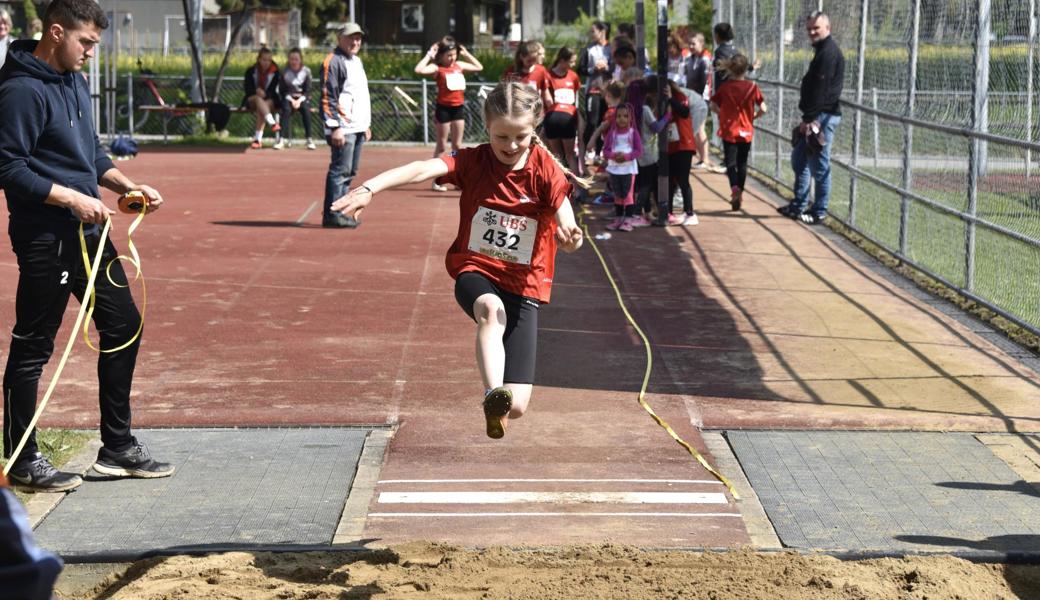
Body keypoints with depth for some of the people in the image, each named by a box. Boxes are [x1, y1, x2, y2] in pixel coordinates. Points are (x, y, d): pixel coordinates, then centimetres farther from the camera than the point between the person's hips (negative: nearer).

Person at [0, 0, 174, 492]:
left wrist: (126, 185, 7)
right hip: (45, 240, -10)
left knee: (123, 324, 13)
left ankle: (118, 447, 24)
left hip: (88, 231, 10)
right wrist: (71, 199, -22)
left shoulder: (75, 82, 12)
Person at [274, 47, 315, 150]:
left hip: (302, 98, 0)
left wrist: (300, 100, -16)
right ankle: (282, 140, -40)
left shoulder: (306, 71, 1)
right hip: (288, 98, 0)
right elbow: (282, 91, 1)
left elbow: (308, 91, 0)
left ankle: (310, 139, -32)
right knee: (286, 109, -33)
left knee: (306, 109, -33)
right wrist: (291, 100, -15)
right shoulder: (285, 72, 1)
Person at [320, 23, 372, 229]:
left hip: (358, 128, 9)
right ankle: (332, 215, -8)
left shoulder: (357, 61, 21)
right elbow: (328, 97, -15)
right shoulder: (333, 61, -9)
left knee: (350, 172, 11)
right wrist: (335, 127, -21)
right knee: (340, 170, -11)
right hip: (343, 129, -9)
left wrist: (367, 124, 24)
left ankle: (340, 212, 16)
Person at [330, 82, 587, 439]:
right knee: (491, 309, -42)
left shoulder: (545, 170, -6)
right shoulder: (473, 162, -6)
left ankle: (500, 408, 28)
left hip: (524, 281, 0)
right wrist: (370, 188, -41)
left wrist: (569, 236, -46)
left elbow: (565, 218, -20)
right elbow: (423, 170, -24)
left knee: (516, 406, -8)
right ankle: (493, 394, -53)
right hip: (475, 269, 0)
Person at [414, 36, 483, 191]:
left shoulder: (459, 65, 8)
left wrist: (466, 54, 10)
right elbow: (419, 70, -26)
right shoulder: (437, 68, -10)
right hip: (444, 108, -5)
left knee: (457, 145, 11)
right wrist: (429, 55, -17)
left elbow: (479, 68, 18)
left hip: (458, 107, 5)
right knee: (442, 146, 2)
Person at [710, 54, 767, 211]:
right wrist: (753, 116, 11)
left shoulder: (725, 87, -6)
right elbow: (763, 109, -7)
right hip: (746, 131, 1)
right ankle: (739, 194, 17)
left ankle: (735, 187, -25)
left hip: (729, 131, -1)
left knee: (730, 162, 0)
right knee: (742, 163, 14)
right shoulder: (752, 87, -6)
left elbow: (713, 106, -6)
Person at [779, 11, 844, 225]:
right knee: (799, 159, 17)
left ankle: (819, 212, 3)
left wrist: (809, 118, -20)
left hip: (823, 116, -11)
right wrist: (807, 117, 15)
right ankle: (798, 206, 25)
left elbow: (821, 89, -20)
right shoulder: (822, 50, 17)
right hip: (815, 116, 11)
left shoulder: (829, 52, -15)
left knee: (819, 166, -4)